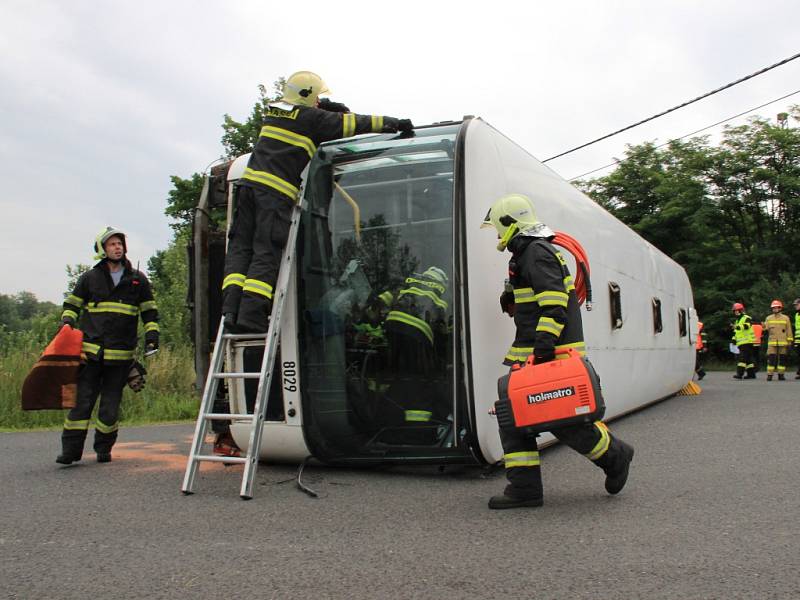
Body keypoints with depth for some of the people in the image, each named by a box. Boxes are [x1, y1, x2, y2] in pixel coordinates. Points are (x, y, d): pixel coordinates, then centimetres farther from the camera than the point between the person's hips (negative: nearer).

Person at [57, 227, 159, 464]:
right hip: (91, 350, 0)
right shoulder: (89, 278, 9)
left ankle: (104, 448, 17)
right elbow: (72, 304, 17)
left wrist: (151, 335, 5)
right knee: (82, 400, -4)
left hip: (121, 353, 1)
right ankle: (71, 449, 2)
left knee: (111, 403, 4)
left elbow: (149, 310, 16)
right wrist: (66, 325, 1)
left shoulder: (138, 279, 11)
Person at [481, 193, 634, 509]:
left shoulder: (537, 253, -13)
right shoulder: (527, 253, 20)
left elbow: (554, 304, -22)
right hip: (531, 354, 11)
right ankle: (524, 488, 6)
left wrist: (543, 346, -26)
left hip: (551, 354, -11)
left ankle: (615, 456, 17)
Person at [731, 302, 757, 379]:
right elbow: (736, 332, 30)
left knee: (743, 358, -16)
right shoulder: (737, 320, 22)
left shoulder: (747, 318, -6)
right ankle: (751, 374, 16)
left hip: (747, 342, -9)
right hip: (741, 343, 9)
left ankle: (740, 374, -22)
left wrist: (737, 326, -44)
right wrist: (734, 339, 18)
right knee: (748, 359, 11)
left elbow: (746, 326, -28)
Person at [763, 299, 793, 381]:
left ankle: (781, 374, 10)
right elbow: (766, 329, 8)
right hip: (772, 342, 0)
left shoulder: (786, 318, 7)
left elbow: (789, 331, 7)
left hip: (783, 343, 0)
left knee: (782, 359, 3)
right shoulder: (768, 318, 11)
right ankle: (769, 374, -7)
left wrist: (789, 342, 2)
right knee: (771, 358, -7)